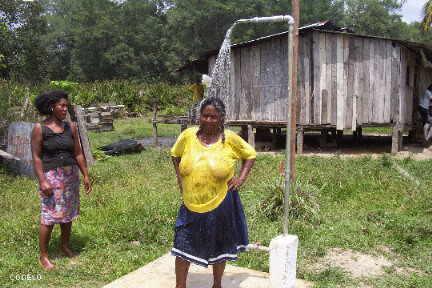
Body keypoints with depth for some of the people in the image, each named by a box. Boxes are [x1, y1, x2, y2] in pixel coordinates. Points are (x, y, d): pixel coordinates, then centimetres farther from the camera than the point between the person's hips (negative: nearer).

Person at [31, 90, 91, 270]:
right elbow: (36, 157, -10)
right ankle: (43, 256, 10)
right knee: (49, 217, -3)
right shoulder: (39, 129, -8)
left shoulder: (70, 127, 4)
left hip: (71, 176, 5)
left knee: (68, 214, 13)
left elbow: (78, 154, 7)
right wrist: (42, 181, -17)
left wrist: (86, 175, 5)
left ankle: (65, 247, 30)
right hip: (51, 176, -5)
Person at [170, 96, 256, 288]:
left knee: (219, 248, 17)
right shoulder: (188, 135, -5)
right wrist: (179, 177, 5)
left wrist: (241, 178, -4)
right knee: (182, 246, 6)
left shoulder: (229, 138, -9)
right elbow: (175, 155, 14)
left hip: (220, 205, -1)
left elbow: (250, 155, 6)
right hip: (191, 205, 1)